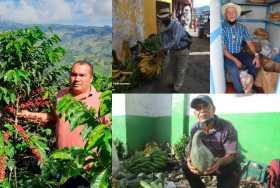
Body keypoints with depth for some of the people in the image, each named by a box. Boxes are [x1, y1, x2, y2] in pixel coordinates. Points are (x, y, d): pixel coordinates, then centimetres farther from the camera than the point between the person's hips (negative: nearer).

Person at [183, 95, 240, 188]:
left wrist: (220, 162, -48)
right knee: (186, 166, -13)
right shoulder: (195, 129, -12)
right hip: (207, 163, 4)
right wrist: (189, 161, -34)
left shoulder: (227, 128, -27)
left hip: (228, 166, -4)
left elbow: (232, 154, -25)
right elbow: (189, 151, -9)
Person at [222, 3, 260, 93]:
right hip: (227, 55, -5)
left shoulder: (242, 27, 3)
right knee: (234, 69, -33)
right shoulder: (222, 28, -13)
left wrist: (256, 55, -19)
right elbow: (223, 48, -16)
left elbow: (249, 42, -2)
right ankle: (240, 91, -11)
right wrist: (235, 60, -24)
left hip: (240, 53, 5)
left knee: (255, 63, -15)